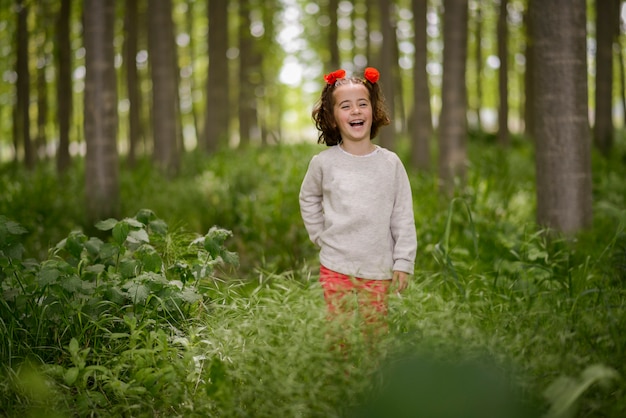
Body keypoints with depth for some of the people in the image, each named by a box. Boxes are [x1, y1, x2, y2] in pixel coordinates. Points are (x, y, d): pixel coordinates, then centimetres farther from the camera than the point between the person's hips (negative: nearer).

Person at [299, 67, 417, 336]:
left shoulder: (390, 163, -2)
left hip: (379, 269, 0)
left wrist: (403, 262, -2)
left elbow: (403, 218, 1)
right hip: (335, 267, 0)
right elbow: (308, 199, 17)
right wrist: (320, 236, 8)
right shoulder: (323, 163, -2)